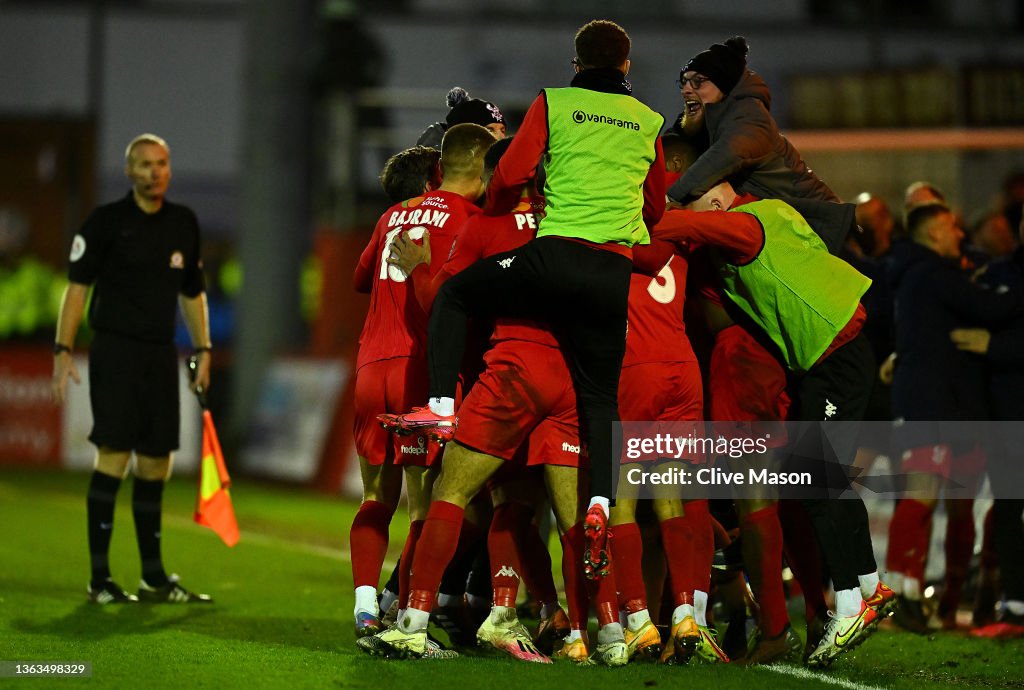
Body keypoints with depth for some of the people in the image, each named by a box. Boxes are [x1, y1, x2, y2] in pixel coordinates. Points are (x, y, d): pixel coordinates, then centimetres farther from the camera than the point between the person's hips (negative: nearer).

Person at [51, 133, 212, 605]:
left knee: (156, 463, 8)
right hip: (115, 350, -5)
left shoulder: (184, 223, 12)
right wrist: (63, 350, -12)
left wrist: (203, 349, 14)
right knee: (114, 456, -12)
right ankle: (99, 578, -9)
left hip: (161, 354, 5)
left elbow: (192, 292, 21)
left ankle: (153, 576, 17)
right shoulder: (106, 221, -4)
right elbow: (77, 286, -5)